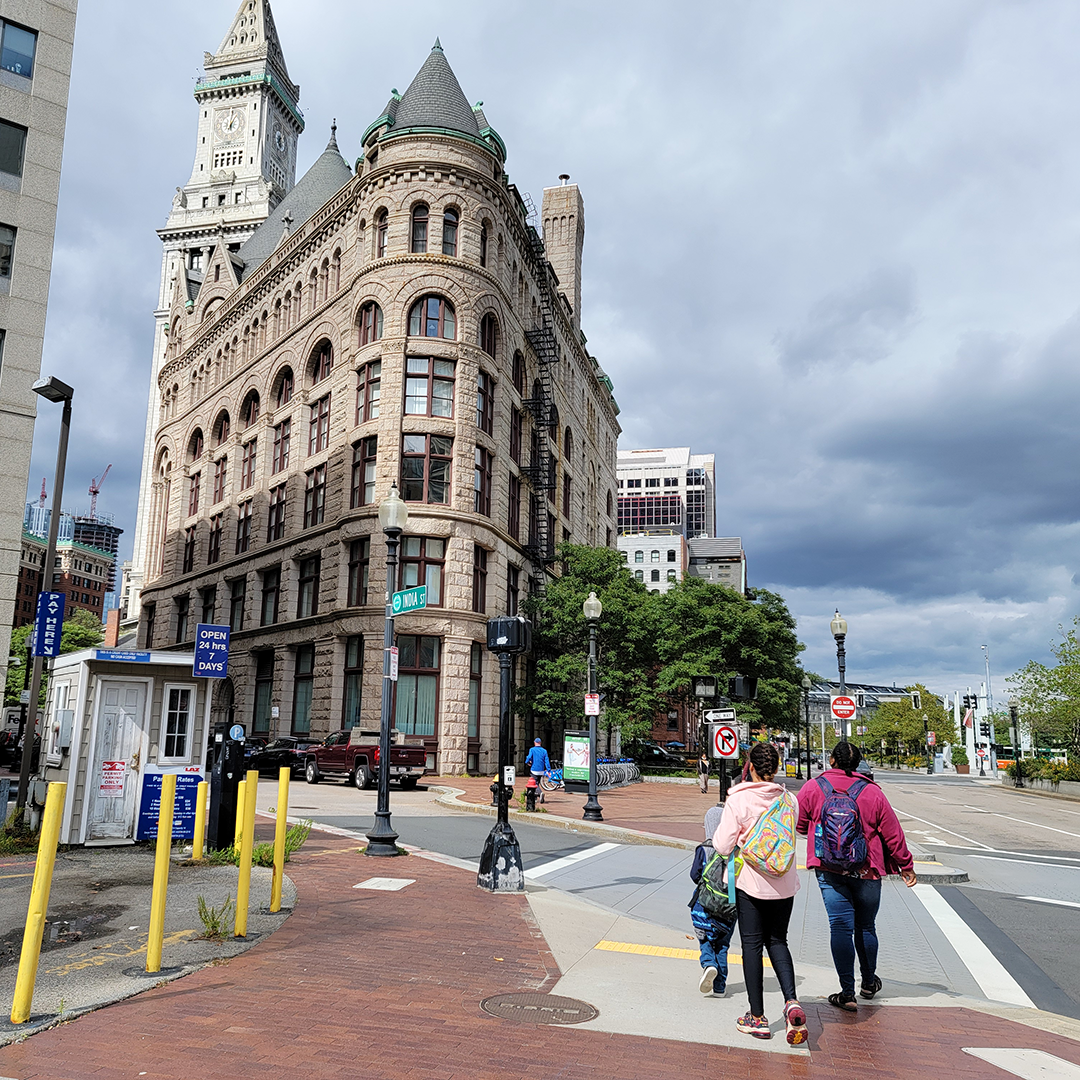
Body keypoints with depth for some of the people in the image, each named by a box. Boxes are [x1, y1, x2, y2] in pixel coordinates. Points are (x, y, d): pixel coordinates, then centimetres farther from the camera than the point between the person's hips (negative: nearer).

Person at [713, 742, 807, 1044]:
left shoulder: (738, 800, -15)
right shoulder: (789, 799, -3)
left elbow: (723, 846, -14)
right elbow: (792, 836, 11)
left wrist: (719, 832, 6)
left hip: (751, 882, -3)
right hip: (784, 883, 4)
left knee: (752, 945, 7)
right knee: (777, 941, 17)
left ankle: (757, 1018, 13)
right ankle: (791, 1001, -4)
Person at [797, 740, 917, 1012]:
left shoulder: (813, 788, -6)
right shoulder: (872, 792, -7)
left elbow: (798, 825, 5)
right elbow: (893, 834, 0)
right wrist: (906, 865, 14)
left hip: (829, 870, -1)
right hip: (867, 871, 1)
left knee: (841, 927, 1)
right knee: (866, 926, 17)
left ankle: (847, 992, -2)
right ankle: (869, 982, 35)